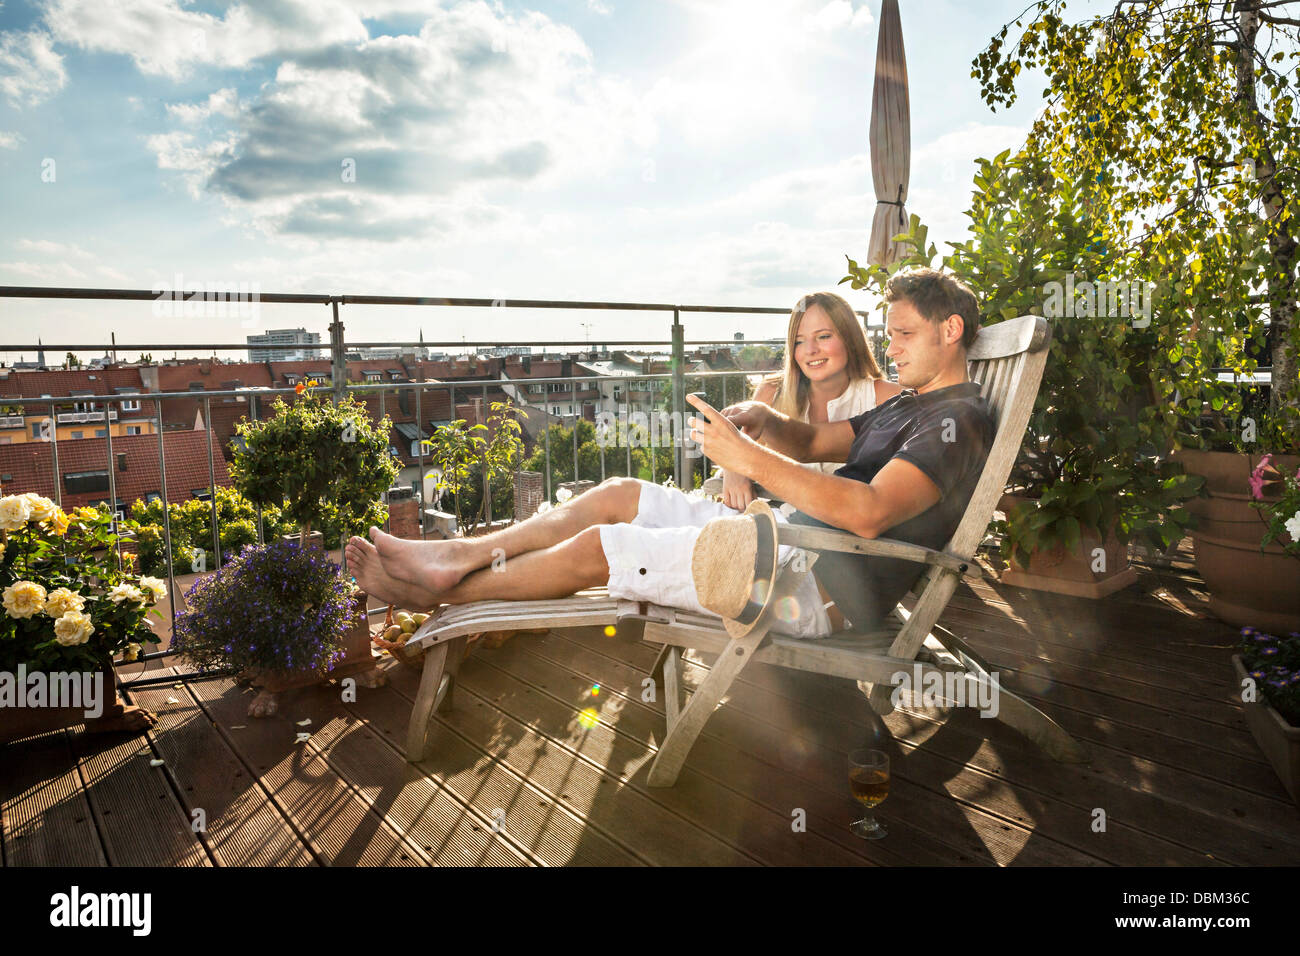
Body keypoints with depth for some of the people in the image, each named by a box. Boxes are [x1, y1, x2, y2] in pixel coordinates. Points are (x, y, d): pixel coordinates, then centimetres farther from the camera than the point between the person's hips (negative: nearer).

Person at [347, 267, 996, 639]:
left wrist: (749, 458, -29)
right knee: (620, 496, 4)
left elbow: (868, 513, -29)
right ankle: (458, 555, 12)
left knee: (597, 548, -11)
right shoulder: (906, 404, 20)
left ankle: (442, 593, 9)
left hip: (818, 587, -9)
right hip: (786, 538, 9)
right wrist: (763, 419, -2)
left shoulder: (958, 421, -13)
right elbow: (814, 442, 21)